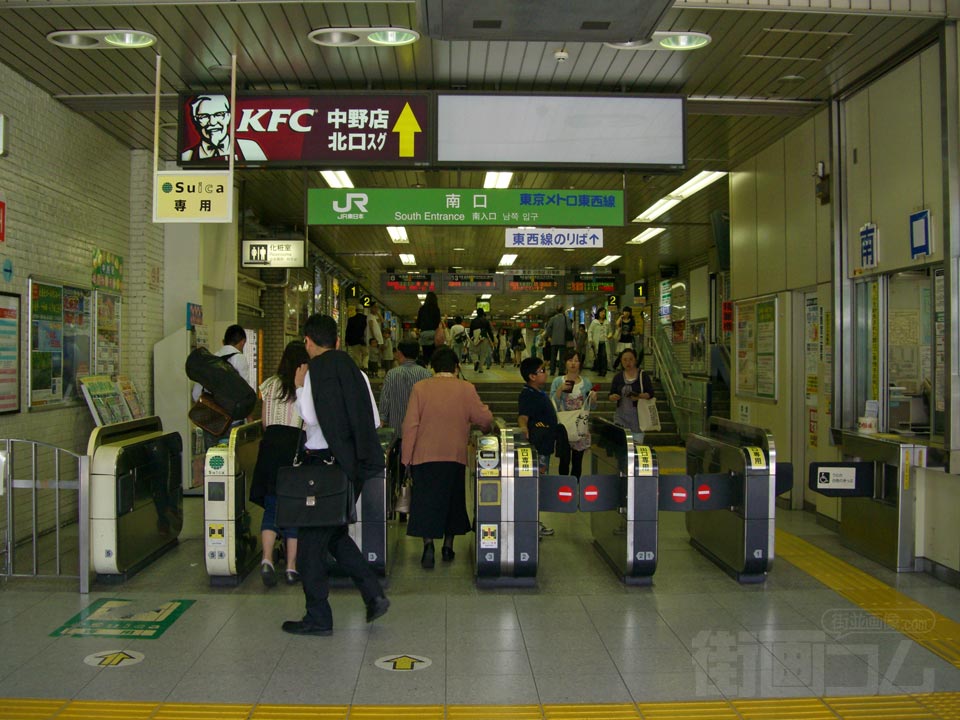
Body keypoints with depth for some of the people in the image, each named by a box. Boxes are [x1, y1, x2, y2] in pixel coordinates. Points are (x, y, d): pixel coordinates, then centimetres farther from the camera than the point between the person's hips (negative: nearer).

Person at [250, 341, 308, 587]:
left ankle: (267, 559, -8)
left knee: (271, 506, 9)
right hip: (297, 446, -3)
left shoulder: (270, 385, 8)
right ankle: (291, 567, 7)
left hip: (271, 446, 3)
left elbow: (264, 421, 14)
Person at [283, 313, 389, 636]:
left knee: (312, 539, 6)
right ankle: (373, 594, 13)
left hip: (323, 464, -6)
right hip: (356, 465, 6)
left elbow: (310, 417, -18)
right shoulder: (357, 372, 7)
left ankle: (318, 618, 13)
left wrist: (300, 387, -4)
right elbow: (375, 421, 6)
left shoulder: (314, 373, -10)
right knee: (335, 533, 21)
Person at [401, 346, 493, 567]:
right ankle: (448, 546, 22)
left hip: (424, 456, -1)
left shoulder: (420, 388, -4)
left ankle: (428, 545, -8)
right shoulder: (466, 389, -4)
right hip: (455, 456, 1)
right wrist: (486, 411, 22)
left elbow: (410, 424, -5)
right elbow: (485, 419, -1)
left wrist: (407, 456, 1)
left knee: (425, 500, 5)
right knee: (452, 499, 15)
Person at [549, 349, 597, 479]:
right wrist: (560, 389, -17)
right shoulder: (558, 381, 1)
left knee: (577, 461, 6)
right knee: (564, 460, -1)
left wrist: (593, 399, -11)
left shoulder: (586, 383, 6)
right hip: (563, 425, -2)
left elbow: (591, 407, 10)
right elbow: (552, 404, -6)